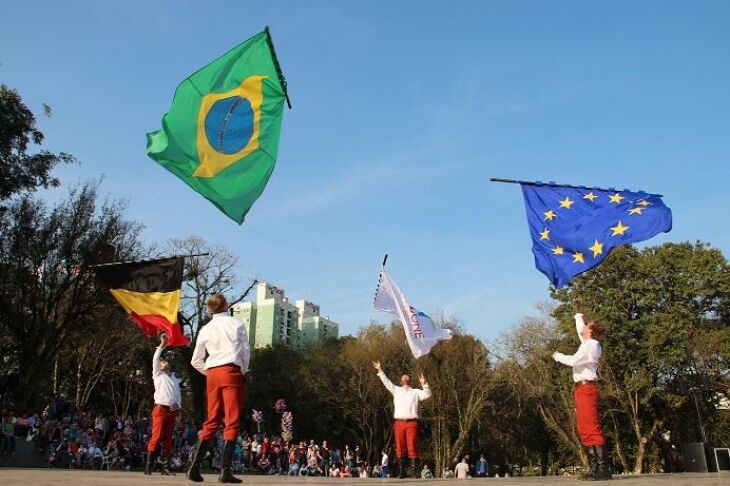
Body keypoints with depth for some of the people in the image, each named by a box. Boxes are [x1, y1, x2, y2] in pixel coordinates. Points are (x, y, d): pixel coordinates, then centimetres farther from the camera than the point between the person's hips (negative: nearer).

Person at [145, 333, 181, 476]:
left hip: (172, 411, 4)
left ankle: (165, 467, 2)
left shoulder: (175, 379, 23)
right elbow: (155, 359, -2)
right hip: (160, 409, -4)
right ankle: (149, 466, -12)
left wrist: (177, 405, 0)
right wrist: (162, 344, -3)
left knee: (168, 439, 2)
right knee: (156, 437, -12)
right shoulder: (158, 375, 12)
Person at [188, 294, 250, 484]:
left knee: (211, 421, 11)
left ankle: (194, 466, 3)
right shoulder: (236, 323, 5)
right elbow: (245, 350, 0)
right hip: (231, 372, -4)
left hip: (212, 374, 4)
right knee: (232, 422, -4)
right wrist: (244, 371, 13)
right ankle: (225, 470, -10)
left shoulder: (205, 329, 13)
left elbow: (195, 361, 14)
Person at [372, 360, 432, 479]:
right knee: (400, 448, 0)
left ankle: (415, 471, -9)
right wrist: (380, 370, 14)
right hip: (399, 423, 2)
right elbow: (387, 382, 18)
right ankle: (402, 472, 3)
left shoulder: (415, 392, 17)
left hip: (411, 423, -2)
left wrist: (424, 384, -7)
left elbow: (427, 395, 5)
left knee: (412, 447, -8)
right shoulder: (396, 390, 21)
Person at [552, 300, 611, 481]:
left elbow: (573, 361, -21)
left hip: (586, 388, -10)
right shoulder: (591, 344, 17)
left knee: (592, 429, -14)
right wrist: (578, 313, 45)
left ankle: (603, 469, -16)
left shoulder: (590, 345, -10)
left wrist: (558, 356, -3)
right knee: (584, 431, 8)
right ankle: (594, 469, 9)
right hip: (583, 389, 10)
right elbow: (580, 331, 36)